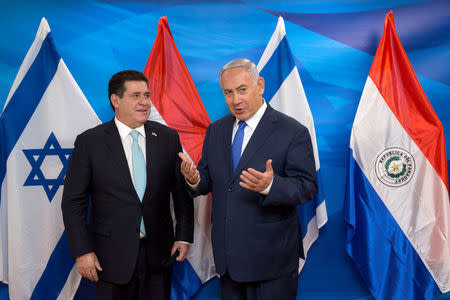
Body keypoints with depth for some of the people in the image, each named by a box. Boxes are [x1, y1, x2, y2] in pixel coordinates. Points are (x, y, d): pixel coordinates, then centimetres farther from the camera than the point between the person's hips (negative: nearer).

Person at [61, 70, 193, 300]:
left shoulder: (167, 137, 3)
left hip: (158, 251, 2)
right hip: (113, 254, -2)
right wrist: (82, 251, -8)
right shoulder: (90, 142, -4)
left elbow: (182, 191, 8)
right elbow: (73, 202, -3)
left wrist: (184, 236, 3)